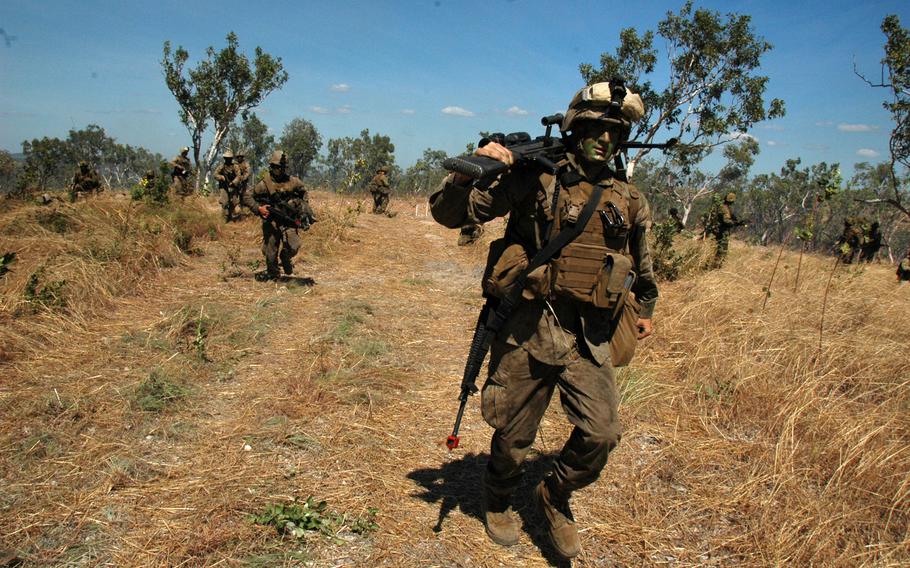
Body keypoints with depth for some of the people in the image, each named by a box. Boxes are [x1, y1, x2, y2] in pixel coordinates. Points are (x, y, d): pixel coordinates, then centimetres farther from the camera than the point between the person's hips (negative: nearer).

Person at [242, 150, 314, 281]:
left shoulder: (293, 182, 0)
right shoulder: (265, 183, -8)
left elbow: (303, 192, 20)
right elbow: (247, 197, -5)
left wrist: (304, 209, 10)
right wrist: (258, 208, -18)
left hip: (288, 221, 1)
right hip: (271, 222, -1)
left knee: (293, 246, -15)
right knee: (270, 250, 3)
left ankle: (285, 258, 19)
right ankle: (272, 273, 26)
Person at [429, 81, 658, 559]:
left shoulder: (629, 201, 9)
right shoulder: (535, 178, -4)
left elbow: (643, 266, 27)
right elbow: (448, 214, -8)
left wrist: (646, 309, 35)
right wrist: (469, 171, -25)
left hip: (588, 336, 3)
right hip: (527, 327, -3)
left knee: (601, 434, -6)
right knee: (513, 437, 8)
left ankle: (555, 498, 25)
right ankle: (497, 503, 40)